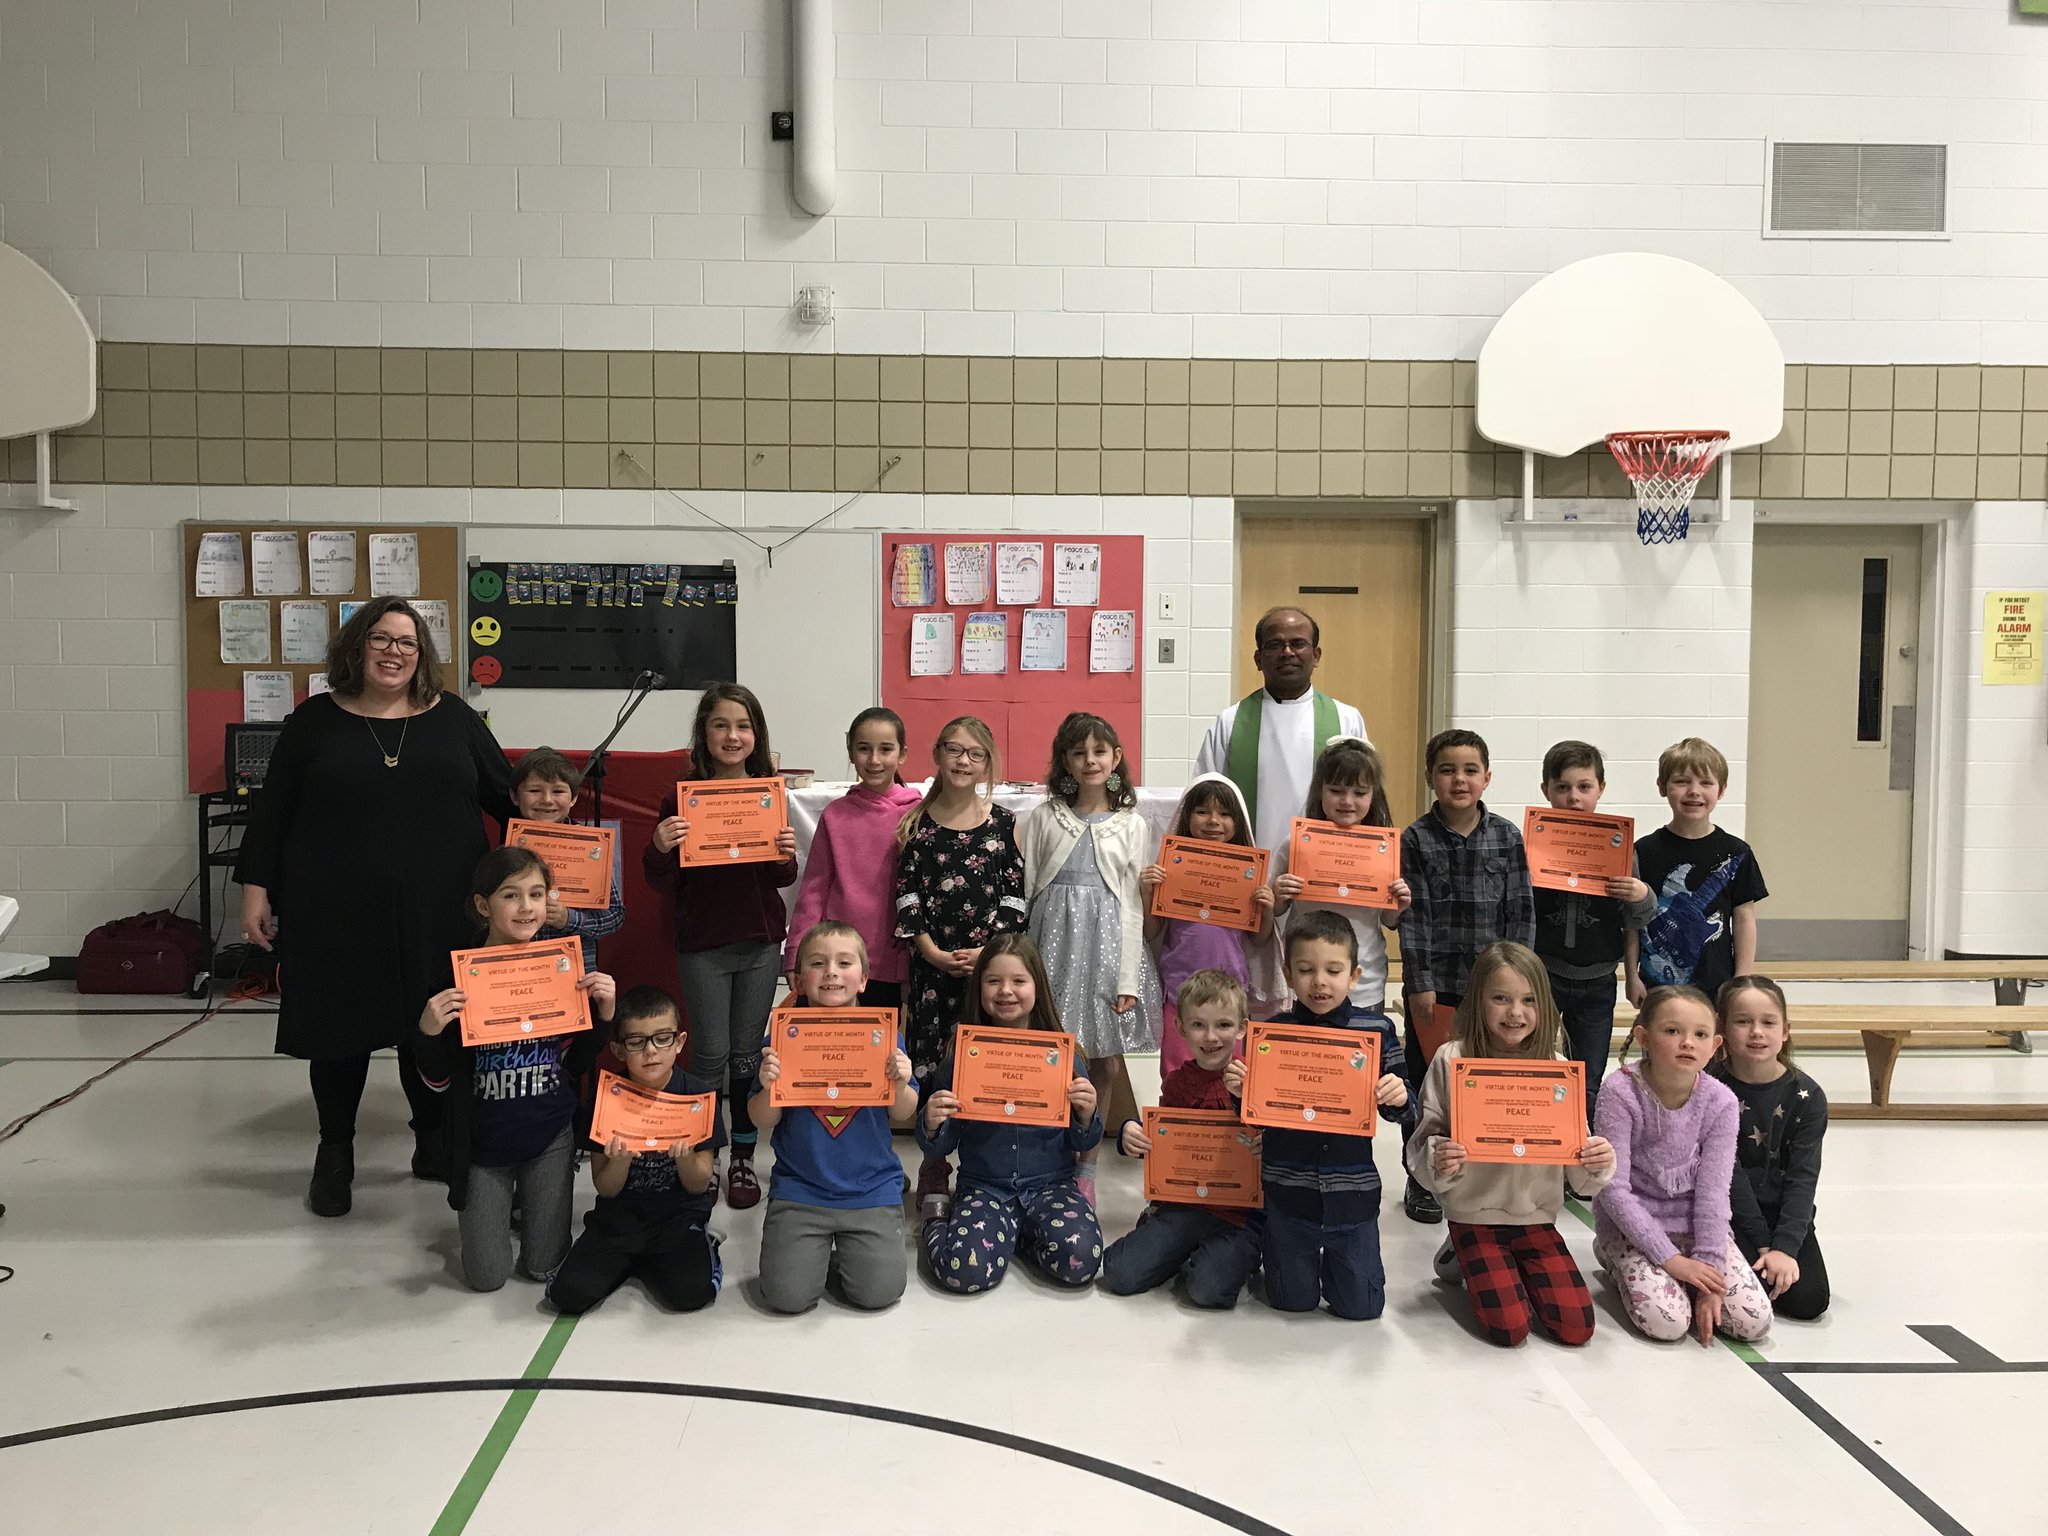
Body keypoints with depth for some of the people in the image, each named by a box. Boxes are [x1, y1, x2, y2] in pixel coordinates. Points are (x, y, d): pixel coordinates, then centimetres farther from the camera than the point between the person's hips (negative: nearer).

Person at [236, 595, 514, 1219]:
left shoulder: (453, 717, 7)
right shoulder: (315, 720, 4)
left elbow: (506, 797, 9)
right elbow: (271, 809, 5)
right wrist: (256, 888, 0)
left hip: (437, 912, 1)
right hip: (337, 912, -1)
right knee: (339, 1030, 8)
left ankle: (435, 1145, 27)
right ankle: (335, 1155, 25)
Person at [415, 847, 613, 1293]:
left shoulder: (563, 968, -6)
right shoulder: (457, 975, -14)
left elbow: (576, 1065, 3)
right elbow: (438, 1081, -6)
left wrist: (604, 1013, -13)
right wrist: (428, 1032, -25)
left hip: (550, 1138, 2)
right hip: (483, 1143, -2)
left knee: (544, 1267, 9)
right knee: (487, 1276, 5)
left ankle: (529, 1201, 39)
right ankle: (489, 1210, 36)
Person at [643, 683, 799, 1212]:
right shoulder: (681, 796, -6)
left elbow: (783, 880, 5)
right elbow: (663, 881, -3)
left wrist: (787, 857, -17)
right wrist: (659, 849, -23)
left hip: (760, 941, 2)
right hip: (702, 944, -2)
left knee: (748, 1052, 11)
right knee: (710, 1054, 4)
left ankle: (743, 1156, 23)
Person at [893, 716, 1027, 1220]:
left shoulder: (1002, 823, 2)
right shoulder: (919, 824, 3)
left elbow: (1015, 893, 1)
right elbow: (907, 894, 1)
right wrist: (930, 950, -8)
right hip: (933, 960, 0)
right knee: (930, 1061, 3)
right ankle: (934, 1175, 17)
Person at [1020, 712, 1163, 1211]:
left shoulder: (1131, 824, 7)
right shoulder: (1044, 817, 7)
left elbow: (1132, 905, 4)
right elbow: (1022, 890, 6)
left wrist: (1128, 980, -3)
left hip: (1108, 943, 1)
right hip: (1054, 939, 0)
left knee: (1102, 1066, 4)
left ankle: (1085, 1169, 17)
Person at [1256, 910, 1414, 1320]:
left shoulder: (1376, 1030, -5)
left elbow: (1404, 1114, 0)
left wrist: (1399, 1099, -23)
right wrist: (1241, 1091, -19)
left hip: (1352, 1192, 0)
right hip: (1289, 1193, 0)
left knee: (1360, 1305, 7)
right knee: (1293, 1300, 10)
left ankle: (1334, 1255, 37)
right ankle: (1272, 1246, 40)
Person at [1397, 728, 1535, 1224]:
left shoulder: (1506, 836, 1)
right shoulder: (1417, 839, -4)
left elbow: (1521, 911, 2)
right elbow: (1412, 915, -6)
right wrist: (1420, 982, -10)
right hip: (1434, 985, -1)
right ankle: (1423, 1179, 22)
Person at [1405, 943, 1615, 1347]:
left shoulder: (1556, 1066, -4)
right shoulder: (1451, 1061, -11)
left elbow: (1576, 1165, 1)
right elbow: (1423, 1149, -8)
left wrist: (1598, 1165, -21)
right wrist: (1438, 1162, -30)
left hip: (1536, 1215, 3)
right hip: (1474, 1213, -2)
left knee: (1576, 1326, -6)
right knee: (1510, 1328, -12)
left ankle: (1511, 1268, 22)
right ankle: (1466, 1259, 18)